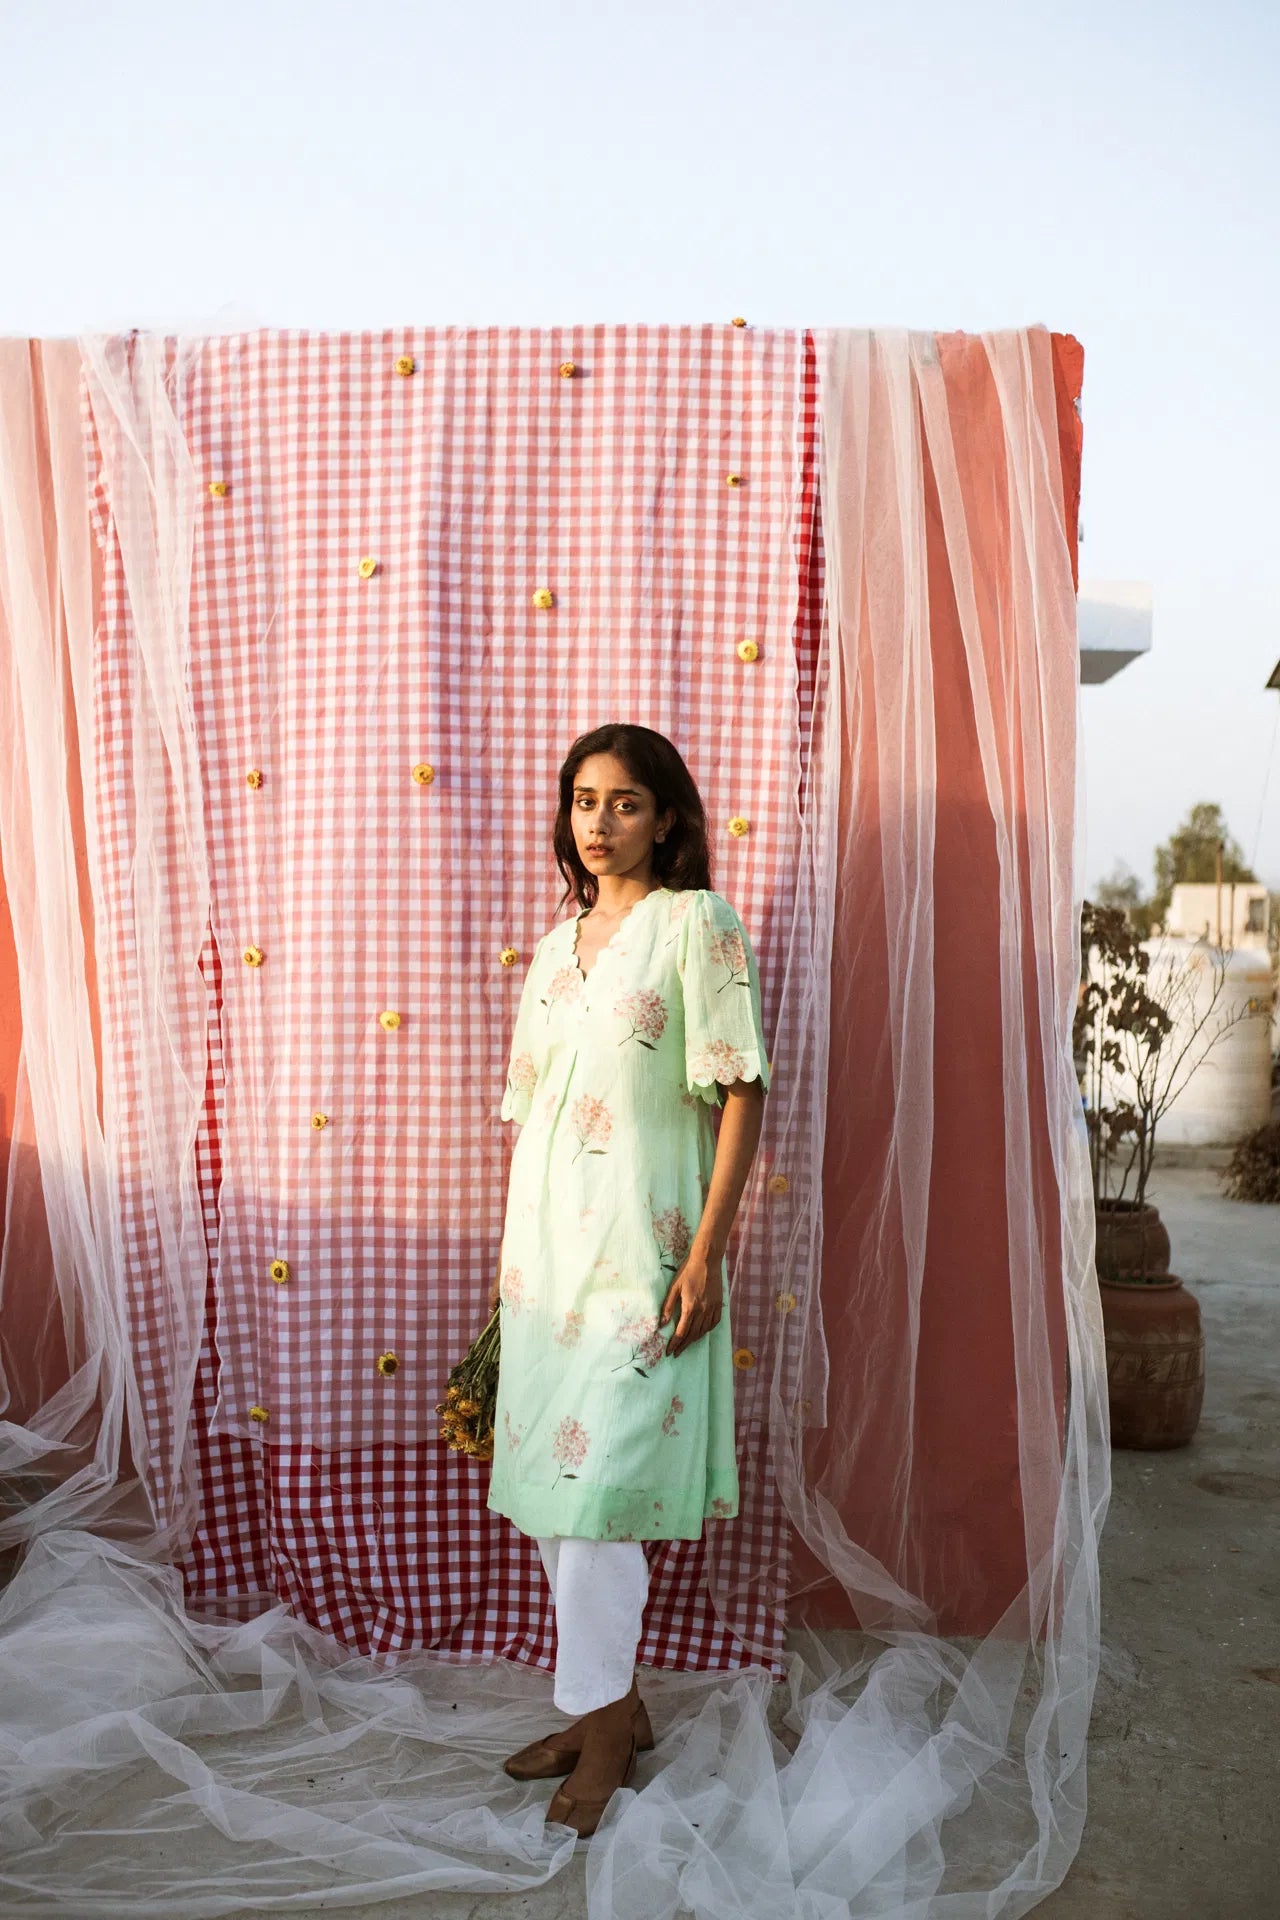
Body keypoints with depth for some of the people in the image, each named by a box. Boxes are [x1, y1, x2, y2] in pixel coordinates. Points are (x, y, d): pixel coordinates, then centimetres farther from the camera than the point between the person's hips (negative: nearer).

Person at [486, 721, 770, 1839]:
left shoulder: (697, 924, -4)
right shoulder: (556, 945, 15)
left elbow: (743, 1093, -10)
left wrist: (707, 1252, -16)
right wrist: (511, 1256, 16)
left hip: (639, 1244, -7)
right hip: (546, 1241, 7)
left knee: (594, 1479, -5)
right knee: (545, 1485, 10)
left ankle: (604, 1723, 13)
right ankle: (615, 1704, 26)